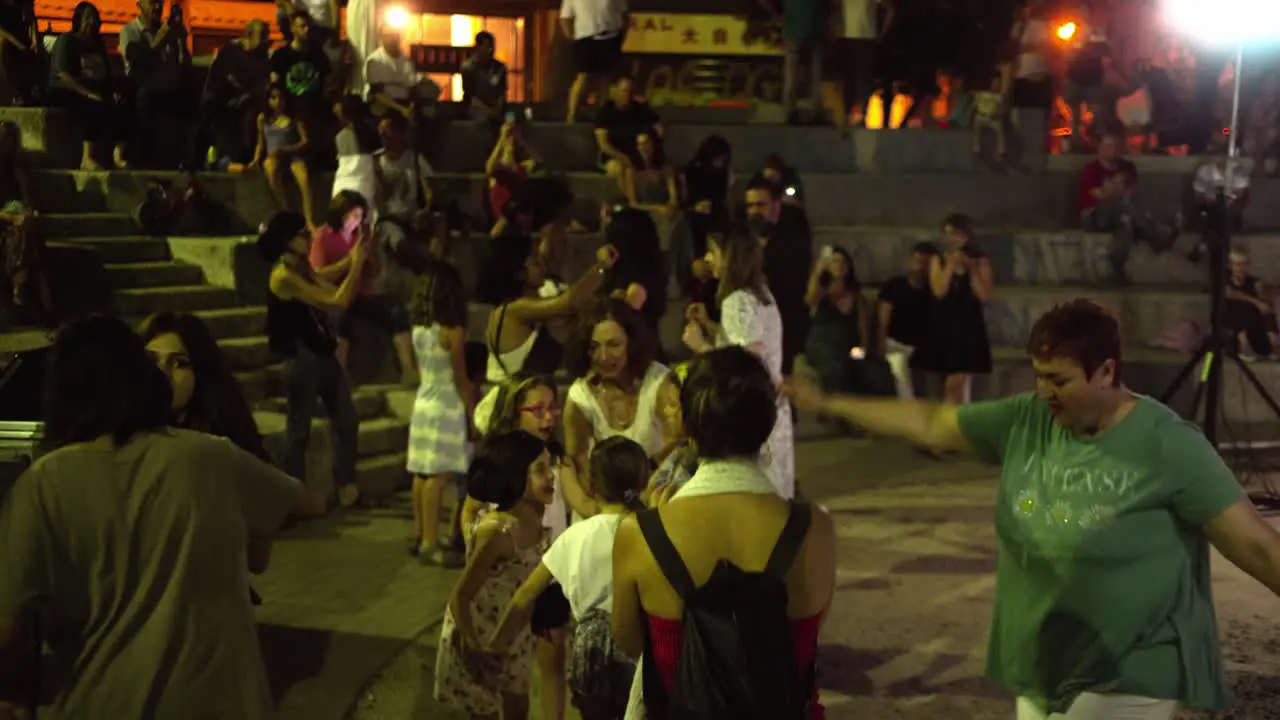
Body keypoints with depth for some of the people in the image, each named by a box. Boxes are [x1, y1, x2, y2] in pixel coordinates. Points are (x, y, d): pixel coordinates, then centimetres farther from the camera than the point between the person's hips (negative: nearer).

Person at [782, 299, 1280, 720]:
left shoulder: (1168, 446, -16)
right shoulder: (1026, 422, -2)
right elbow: (931, 424, 5)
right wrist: (828, 403, 7)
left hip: (1126, 680, -6)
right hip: (1040, 669, 6)